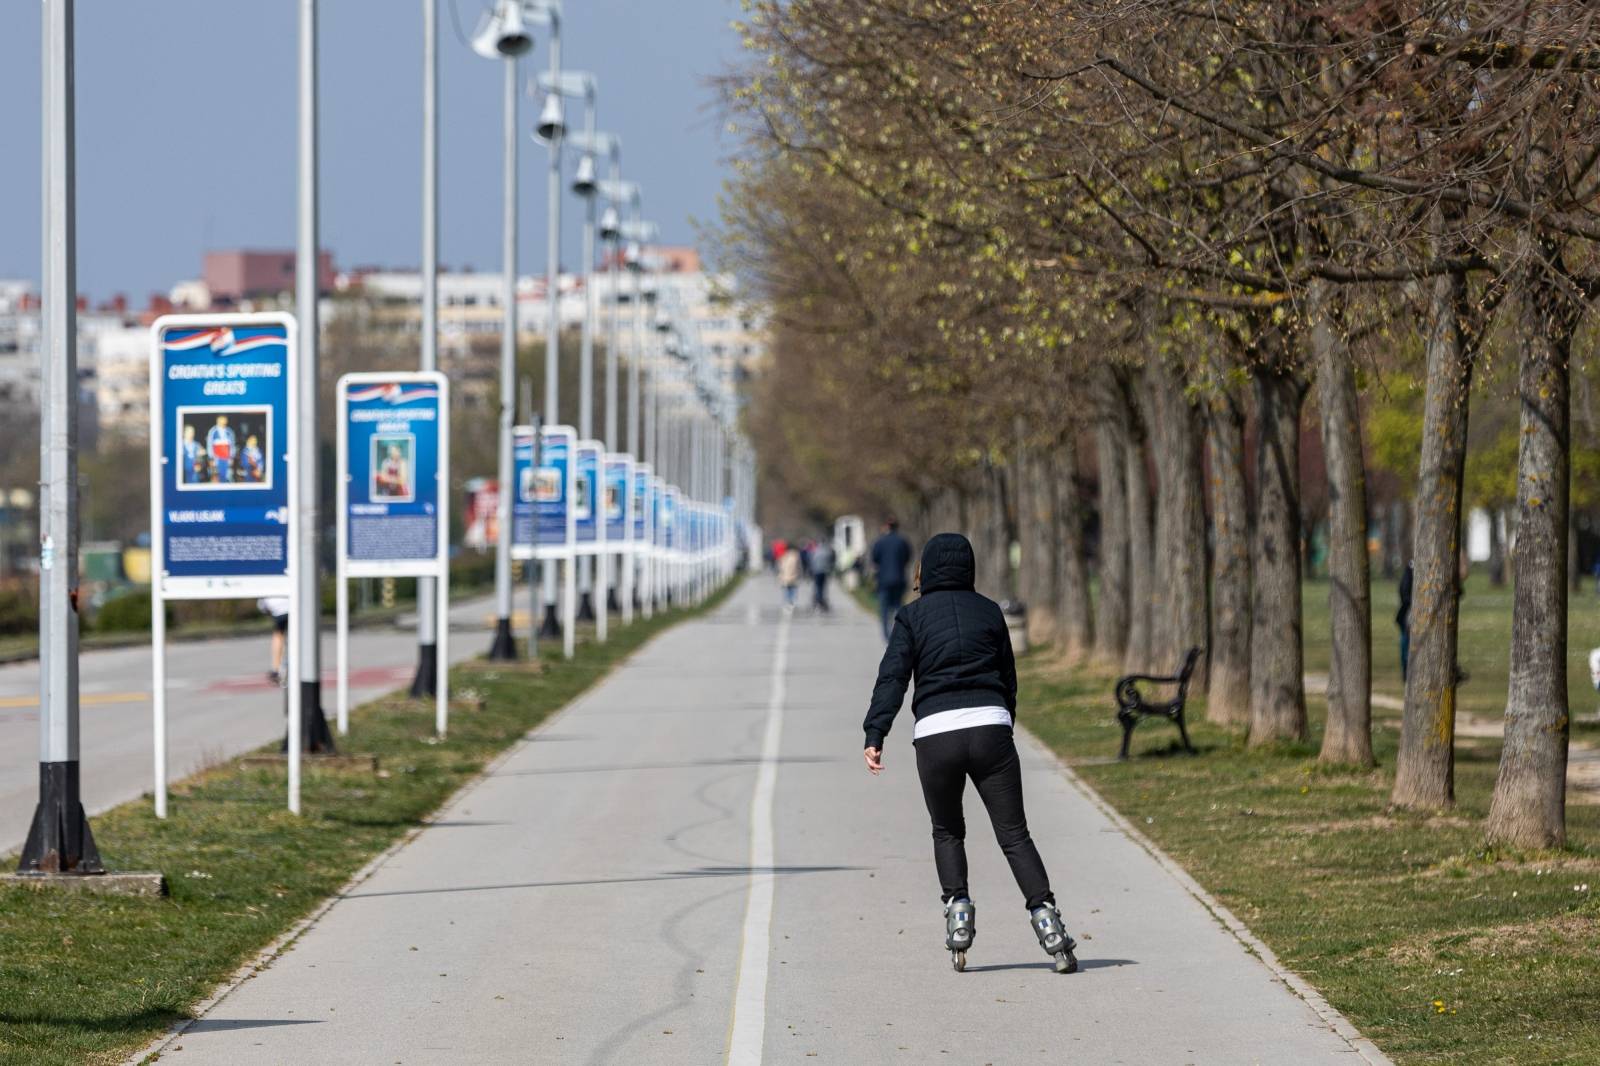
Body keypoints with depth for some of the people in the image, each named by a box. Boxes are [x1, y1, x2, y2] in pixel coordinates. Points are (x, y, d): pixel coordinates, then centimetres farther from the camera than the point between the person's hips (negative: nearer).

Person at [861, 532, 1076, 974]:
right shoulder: (989, 611, 13)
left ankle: (957, 906, 2)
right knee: (1014, 834, 3)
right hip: (990, 727, 1)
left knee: (947, 833, 20)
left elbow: (892, 677, -3)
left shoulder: (913, 616, 7)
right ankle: (1043, 914, -12)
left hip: (935, 733, -1)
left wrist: (875, 735, -8)